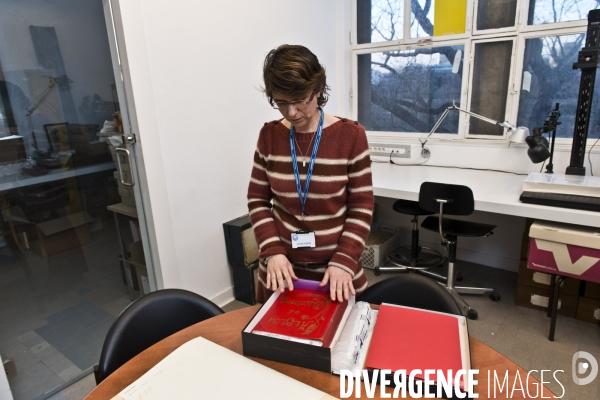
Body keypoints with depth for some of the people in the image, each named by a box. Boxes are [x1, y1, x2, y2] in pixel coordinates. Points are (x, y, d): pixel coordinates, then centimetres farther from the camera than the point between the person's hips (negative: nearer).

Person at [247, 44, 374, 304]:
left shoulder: (351, 135, -11)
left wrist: (344, 262, -17)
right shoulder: (270, 135, -3)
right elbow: (258, 200, 1)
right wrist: (272, 251, -11)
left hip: (335, 269, -2)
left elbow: (361, 208, -8)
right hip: (282, 268, 3)